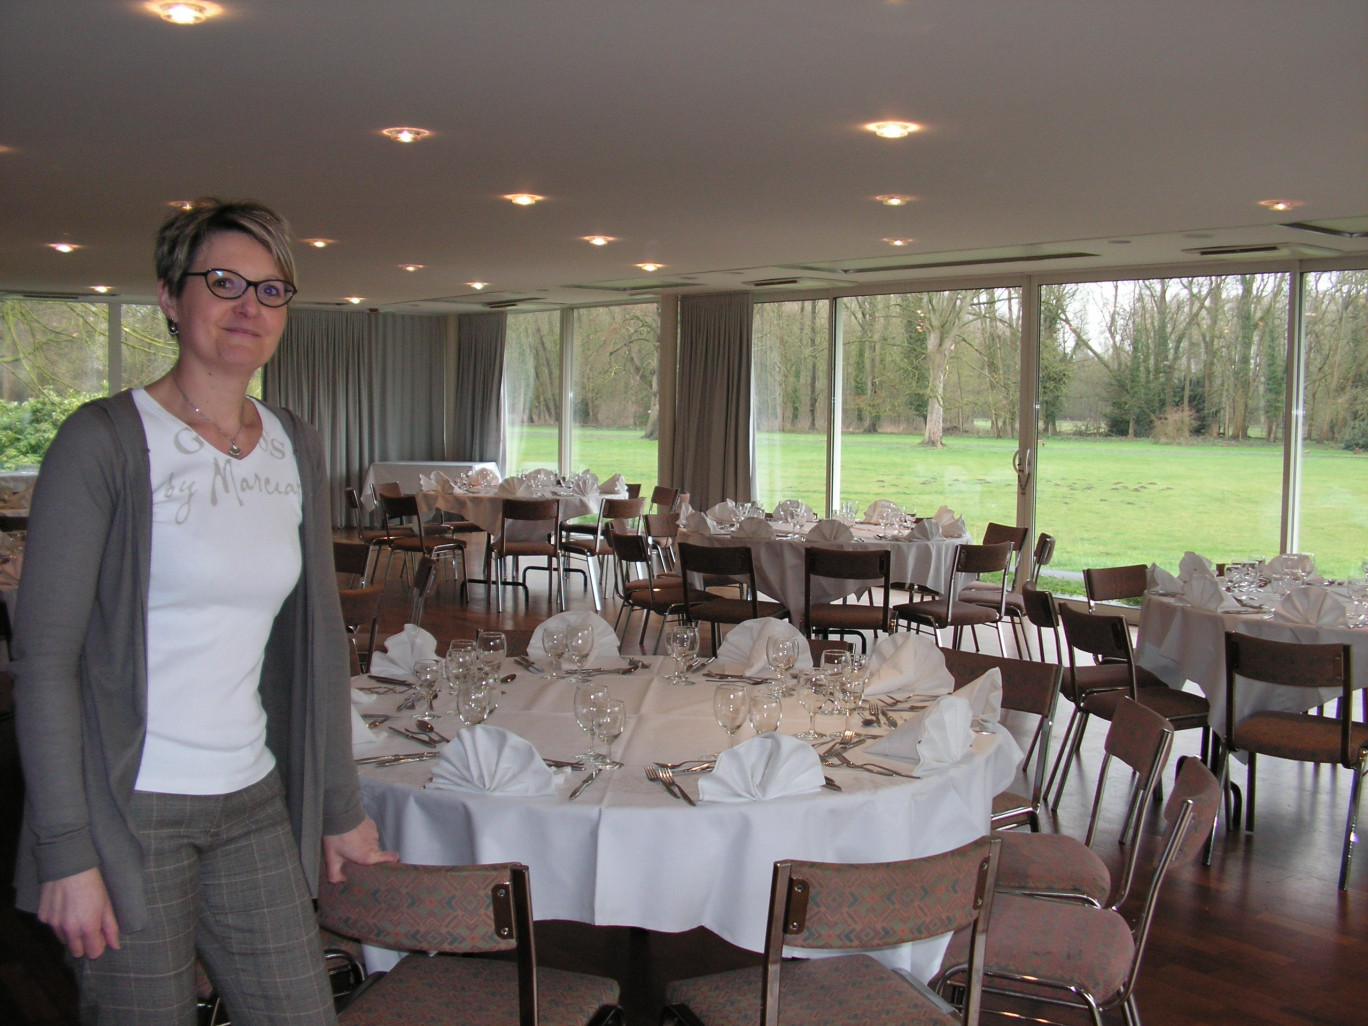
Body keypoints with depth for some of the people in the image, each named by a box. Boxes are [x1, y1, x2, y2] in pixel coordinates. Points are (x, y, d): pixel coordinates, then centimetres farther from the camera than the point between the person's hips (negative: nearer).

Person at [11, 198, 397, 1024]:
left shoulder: (297, 449, 7)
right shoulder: (106, 441, -10)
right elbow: (44, 655, -11)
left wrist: (339, 805, 13)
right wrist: (66, 852, -14)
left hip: (254, 804, 5)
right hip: (127, 804, -5)